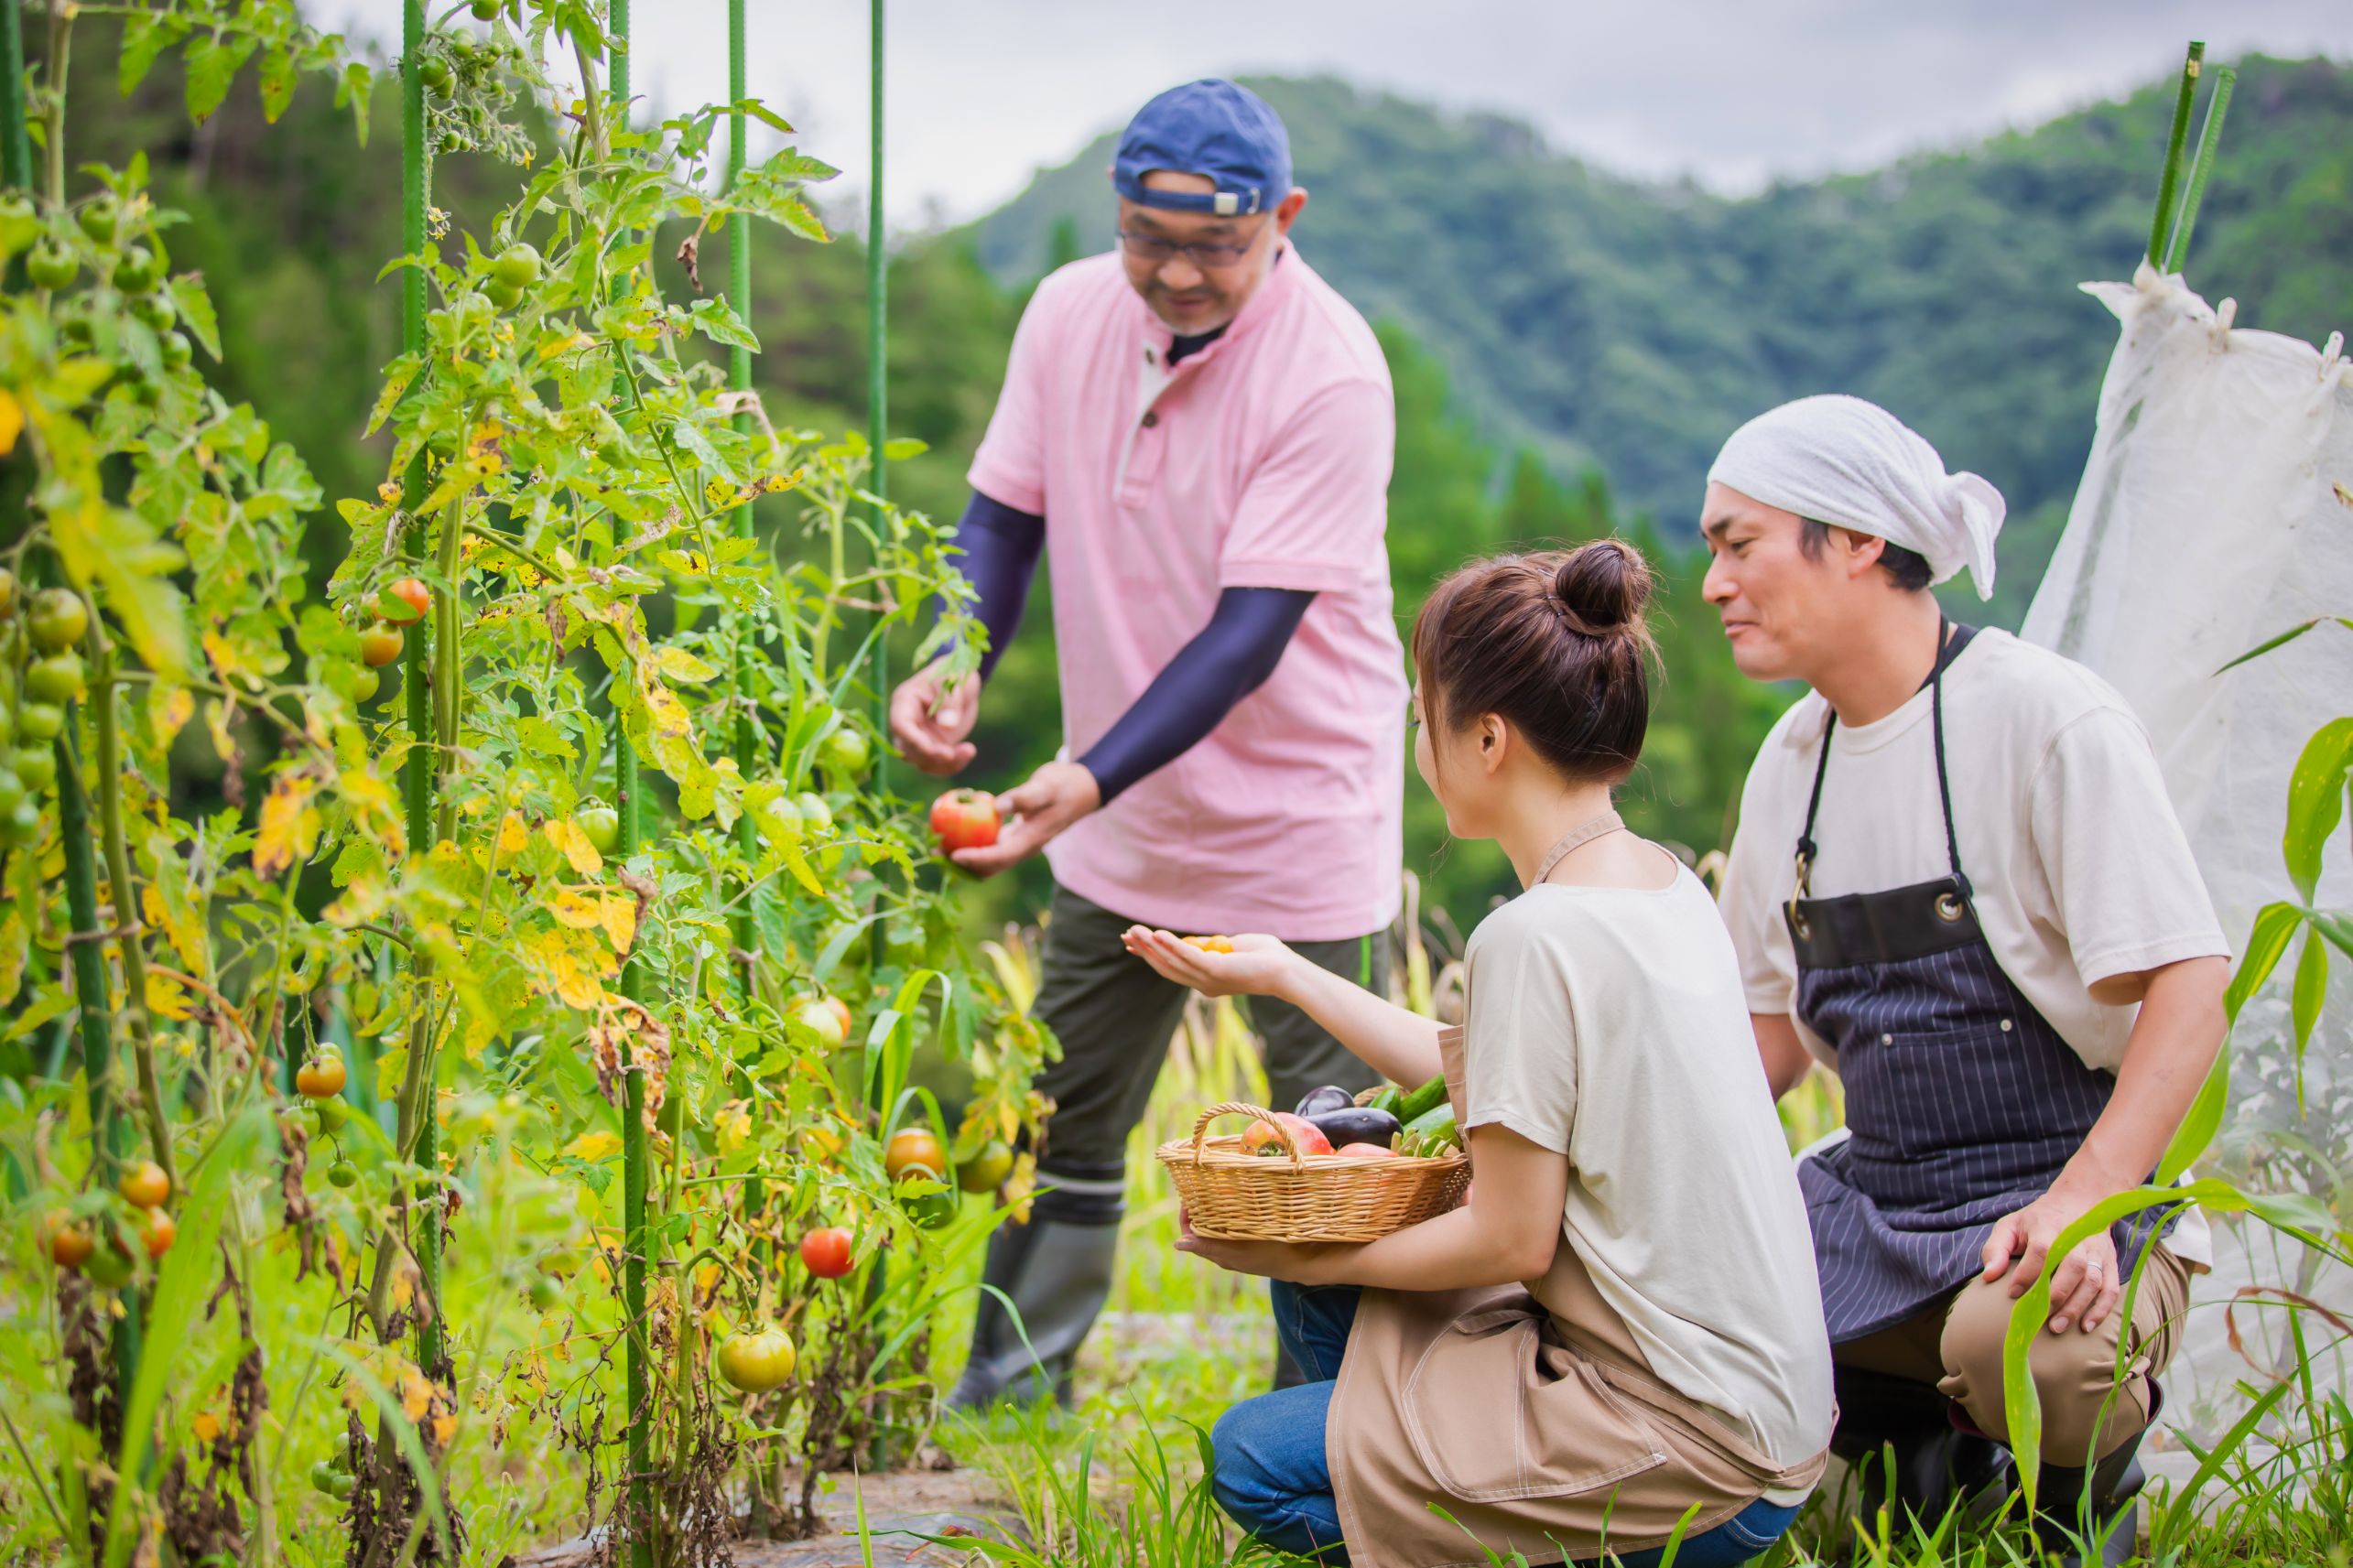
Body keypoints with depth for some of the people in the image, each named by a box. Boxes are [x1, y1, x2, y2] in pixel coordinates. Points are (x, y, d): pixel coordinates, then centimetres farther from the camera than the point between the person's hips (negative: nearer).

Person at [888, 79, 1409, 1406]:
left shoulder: (1331, 371, -22)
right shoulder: (1070, 314, -5)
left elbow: (1250, 631, -26)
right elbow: (1006, 512, 3)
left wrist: (1090, 782, -35)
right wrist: (957, 665, -17)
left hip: (1301, 825, -5)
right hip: (1119, 822, 5)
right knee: (1061, 1127, 14)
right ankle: (1005, 1404, 29)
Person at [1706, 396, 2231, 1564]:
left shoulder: (2045, 714, -12)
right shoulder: (1792, 761, 9)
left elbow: (2188, 987, -16)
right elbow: (1774, 1030, 17)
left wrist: (2085, 1199, -29)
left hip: (2081, 1192, -6)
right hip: (1878, 1198, 7)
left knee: (2015, 1334, -37)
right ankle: (1918, 1433, 12)